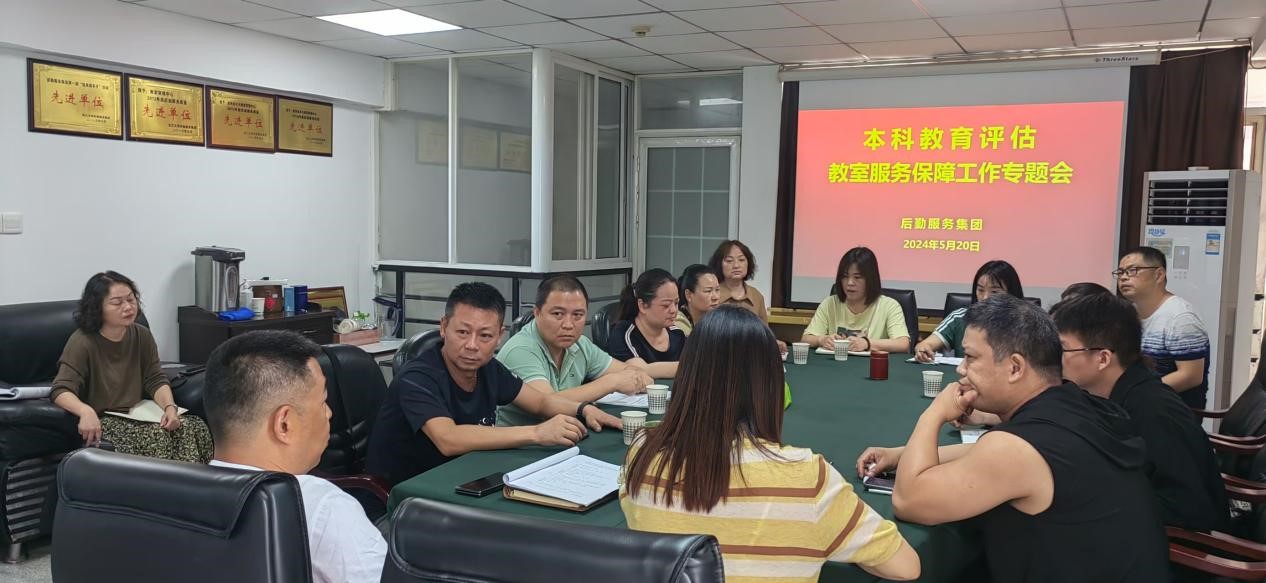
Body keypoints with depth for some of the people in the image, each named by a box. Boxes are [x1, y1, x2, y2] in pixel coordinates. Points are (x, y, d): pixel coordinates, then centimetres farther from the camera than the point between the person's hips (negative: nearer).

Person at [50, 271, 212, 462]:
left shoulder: (141, 335, 7)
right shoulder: (82, 342, -11)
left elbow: (156, 380, 3)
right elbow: (61, 390, -20)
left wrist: (170, 407, -19)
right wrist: (86, 411, -42)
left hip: (138, 416, 5)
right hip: (102, 422, -5)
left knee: (194, 427, -20)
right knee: (156, 435, -31)